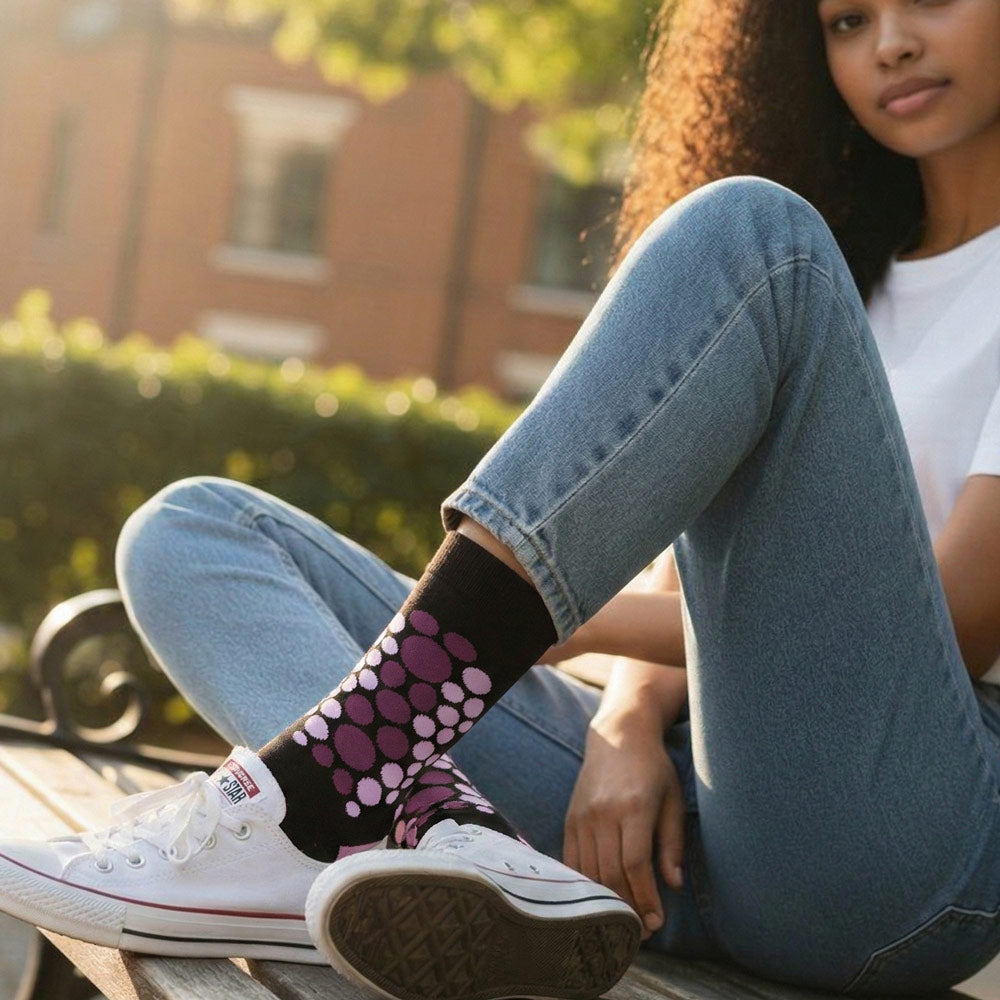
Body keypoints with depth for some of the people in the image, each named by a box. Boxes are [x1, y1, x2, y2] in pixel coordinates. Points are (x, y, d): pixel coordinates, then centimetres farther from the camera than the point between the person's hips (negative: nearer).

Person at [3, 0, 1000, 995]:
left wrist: (582, 613, -2)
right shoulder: (853, 266, 26)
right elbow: (692, 576, 13)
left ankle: (318, 791, -31)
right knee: (188, 529, 3)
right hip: (678, 802, 7)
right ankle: (441, 827, -30)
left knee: (747, 235, -24)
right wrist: (627, 732, -9)